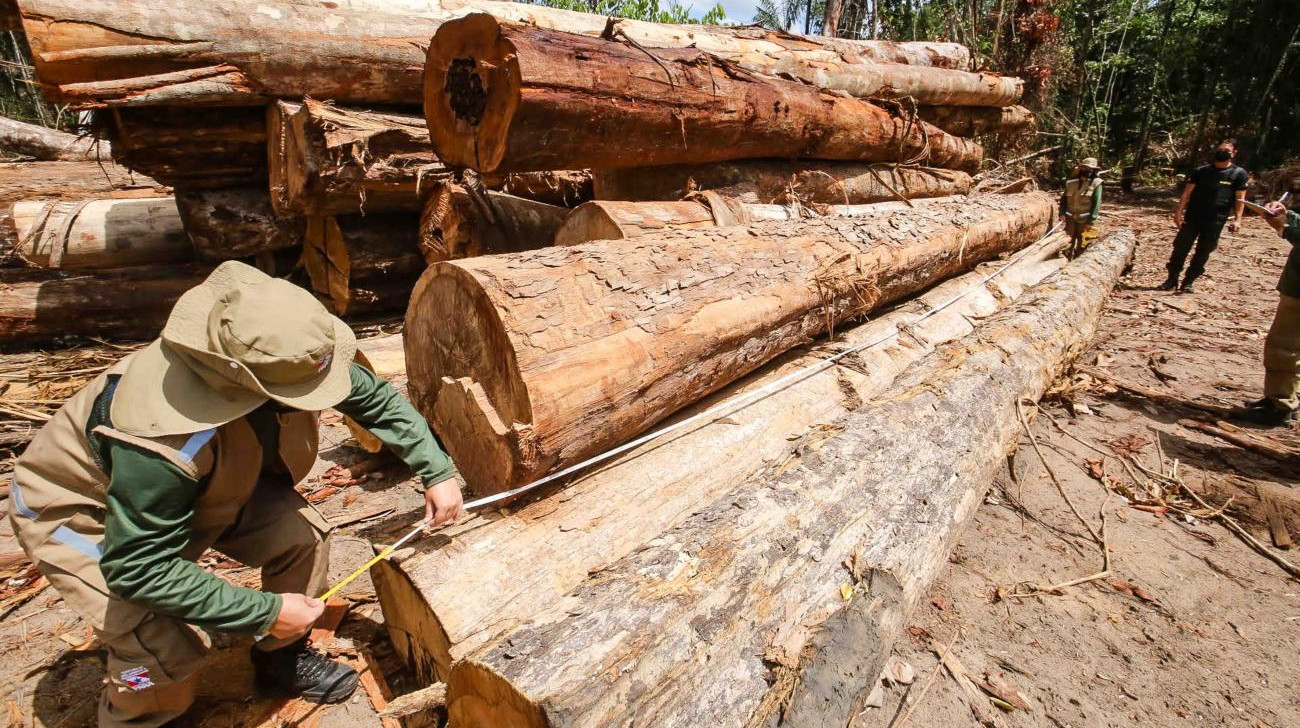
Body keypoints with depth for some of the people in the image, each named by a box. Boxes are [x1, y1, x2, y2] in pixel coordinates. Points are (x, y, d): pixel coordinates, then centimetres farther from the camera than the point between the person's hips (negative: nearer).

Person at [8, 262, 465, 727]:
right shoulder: (163, 442, -43)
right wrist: (266, 611, -28)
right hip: (75, 507, -5)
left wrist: (437, 471, -16)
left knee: (302, 535, -14)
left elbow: (374, 397, -11)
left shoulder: (283, 357, -27)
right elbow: (138, 569, -33)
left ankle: (282, 661, 13)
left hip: (204, 484, 6)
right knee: (168, 656, -22)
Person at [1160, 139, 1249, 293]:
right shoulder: (1201, 171, 8)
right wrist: (1179, 211, -7)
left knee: (1202, 253, 4)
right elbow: (1187, 192, 4)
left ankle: (1188, 282, 11)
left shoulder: (1239, 174, 4)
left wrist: (1237, 219, -10)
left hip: (1215, 222, -1)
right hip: (1192, 217, 1)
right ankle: (1172, 279, 8)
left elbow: (1240, 199, 0)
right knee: (1180, 248, -1)